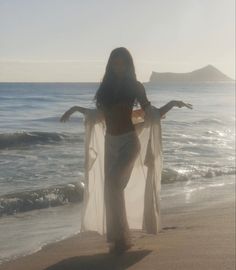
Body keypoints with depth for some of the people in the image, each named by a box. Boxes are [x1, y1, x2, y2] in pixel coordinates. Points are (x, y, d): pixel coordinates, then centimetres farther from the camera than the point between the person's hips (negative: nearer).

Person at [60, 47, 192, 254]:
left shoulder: (135, 86, -1)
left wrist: (173, 103, -13)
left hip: (129, 141, -5)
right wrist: (77, 108, 26)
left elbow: (152, 114, 0)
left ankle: (121, 238, -13)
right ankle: (119, 238, 11)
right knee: (111, 190, 2)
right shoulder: (106, 87, 10)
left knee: (113, 183, -22)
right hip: (110, 142, 5)